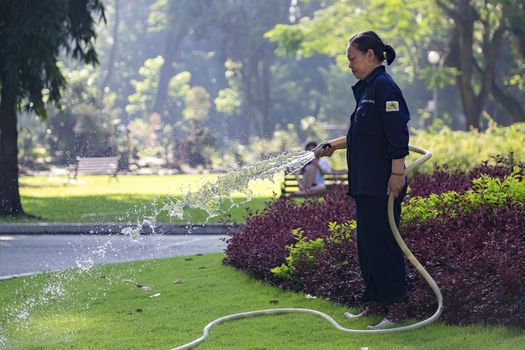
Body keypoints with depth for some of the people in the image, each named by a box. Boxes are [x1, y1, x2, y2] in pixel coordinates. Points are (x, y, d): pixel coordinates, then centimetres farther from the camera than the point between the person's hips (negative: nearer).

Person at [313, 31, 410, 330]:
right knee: (367, 243, 13)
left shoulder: (384, 86, -12)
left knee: (383, 242, -9)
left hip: (383, 184, -10)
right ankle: (376, 304, 20)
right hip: (366, 183, 10)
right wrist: (334, 145, 22)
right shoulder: (366, 89, 18)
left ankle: (398, 307, -5)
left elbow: (398, 132, -19)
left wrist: (397, 173, -23)